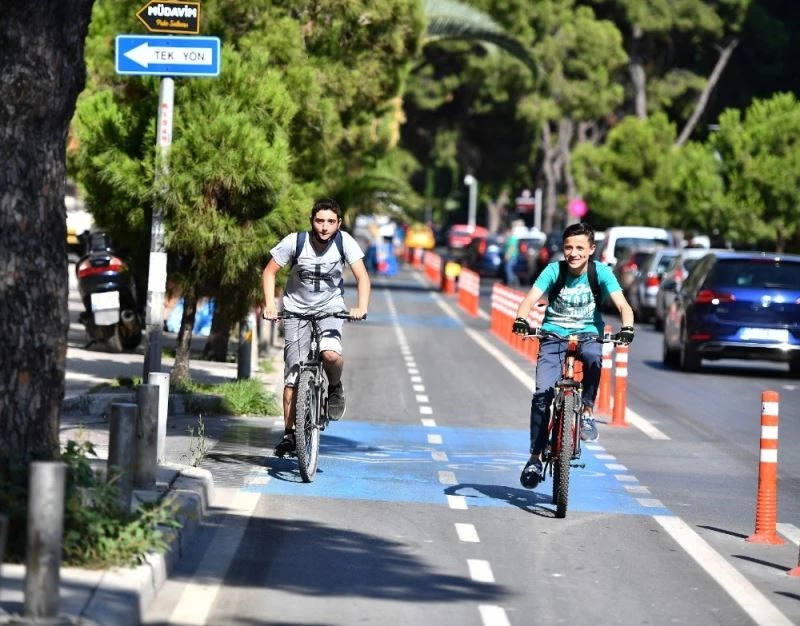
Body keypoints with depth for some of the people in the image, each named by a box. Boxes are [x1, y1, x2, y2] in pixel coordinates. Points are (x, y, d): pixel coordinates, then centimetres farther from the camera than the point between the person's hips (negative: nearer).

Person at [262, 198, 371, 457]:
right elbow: (269, 272, -7)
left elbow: (362, 276, -18)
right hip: (297, 310, 0)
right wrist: (270, 304, -21)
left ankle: (335, 387, 4)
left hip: (330, 308, 0)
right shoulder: (295, 242, -16)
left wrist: (361, 307, -34)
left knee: (330, 354, -29)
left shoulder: (344, 242, -15)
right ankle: (289, 433, 7)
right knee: (293, 376, -4)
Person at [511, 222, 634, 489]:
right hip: (554, 336, 0)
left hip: (588, 335, 0)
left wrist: (626, 328, -40)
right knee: (542, 394, -16)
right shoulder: (554, 270, -10)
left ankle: (587, 411, -15)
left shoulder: (601, 272, -10)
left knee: (593, 357, -37)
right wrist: (521, 320, -42)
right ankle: (535, 457, -5)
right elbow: (530, 299, -21)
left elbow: (623, 305, -19)